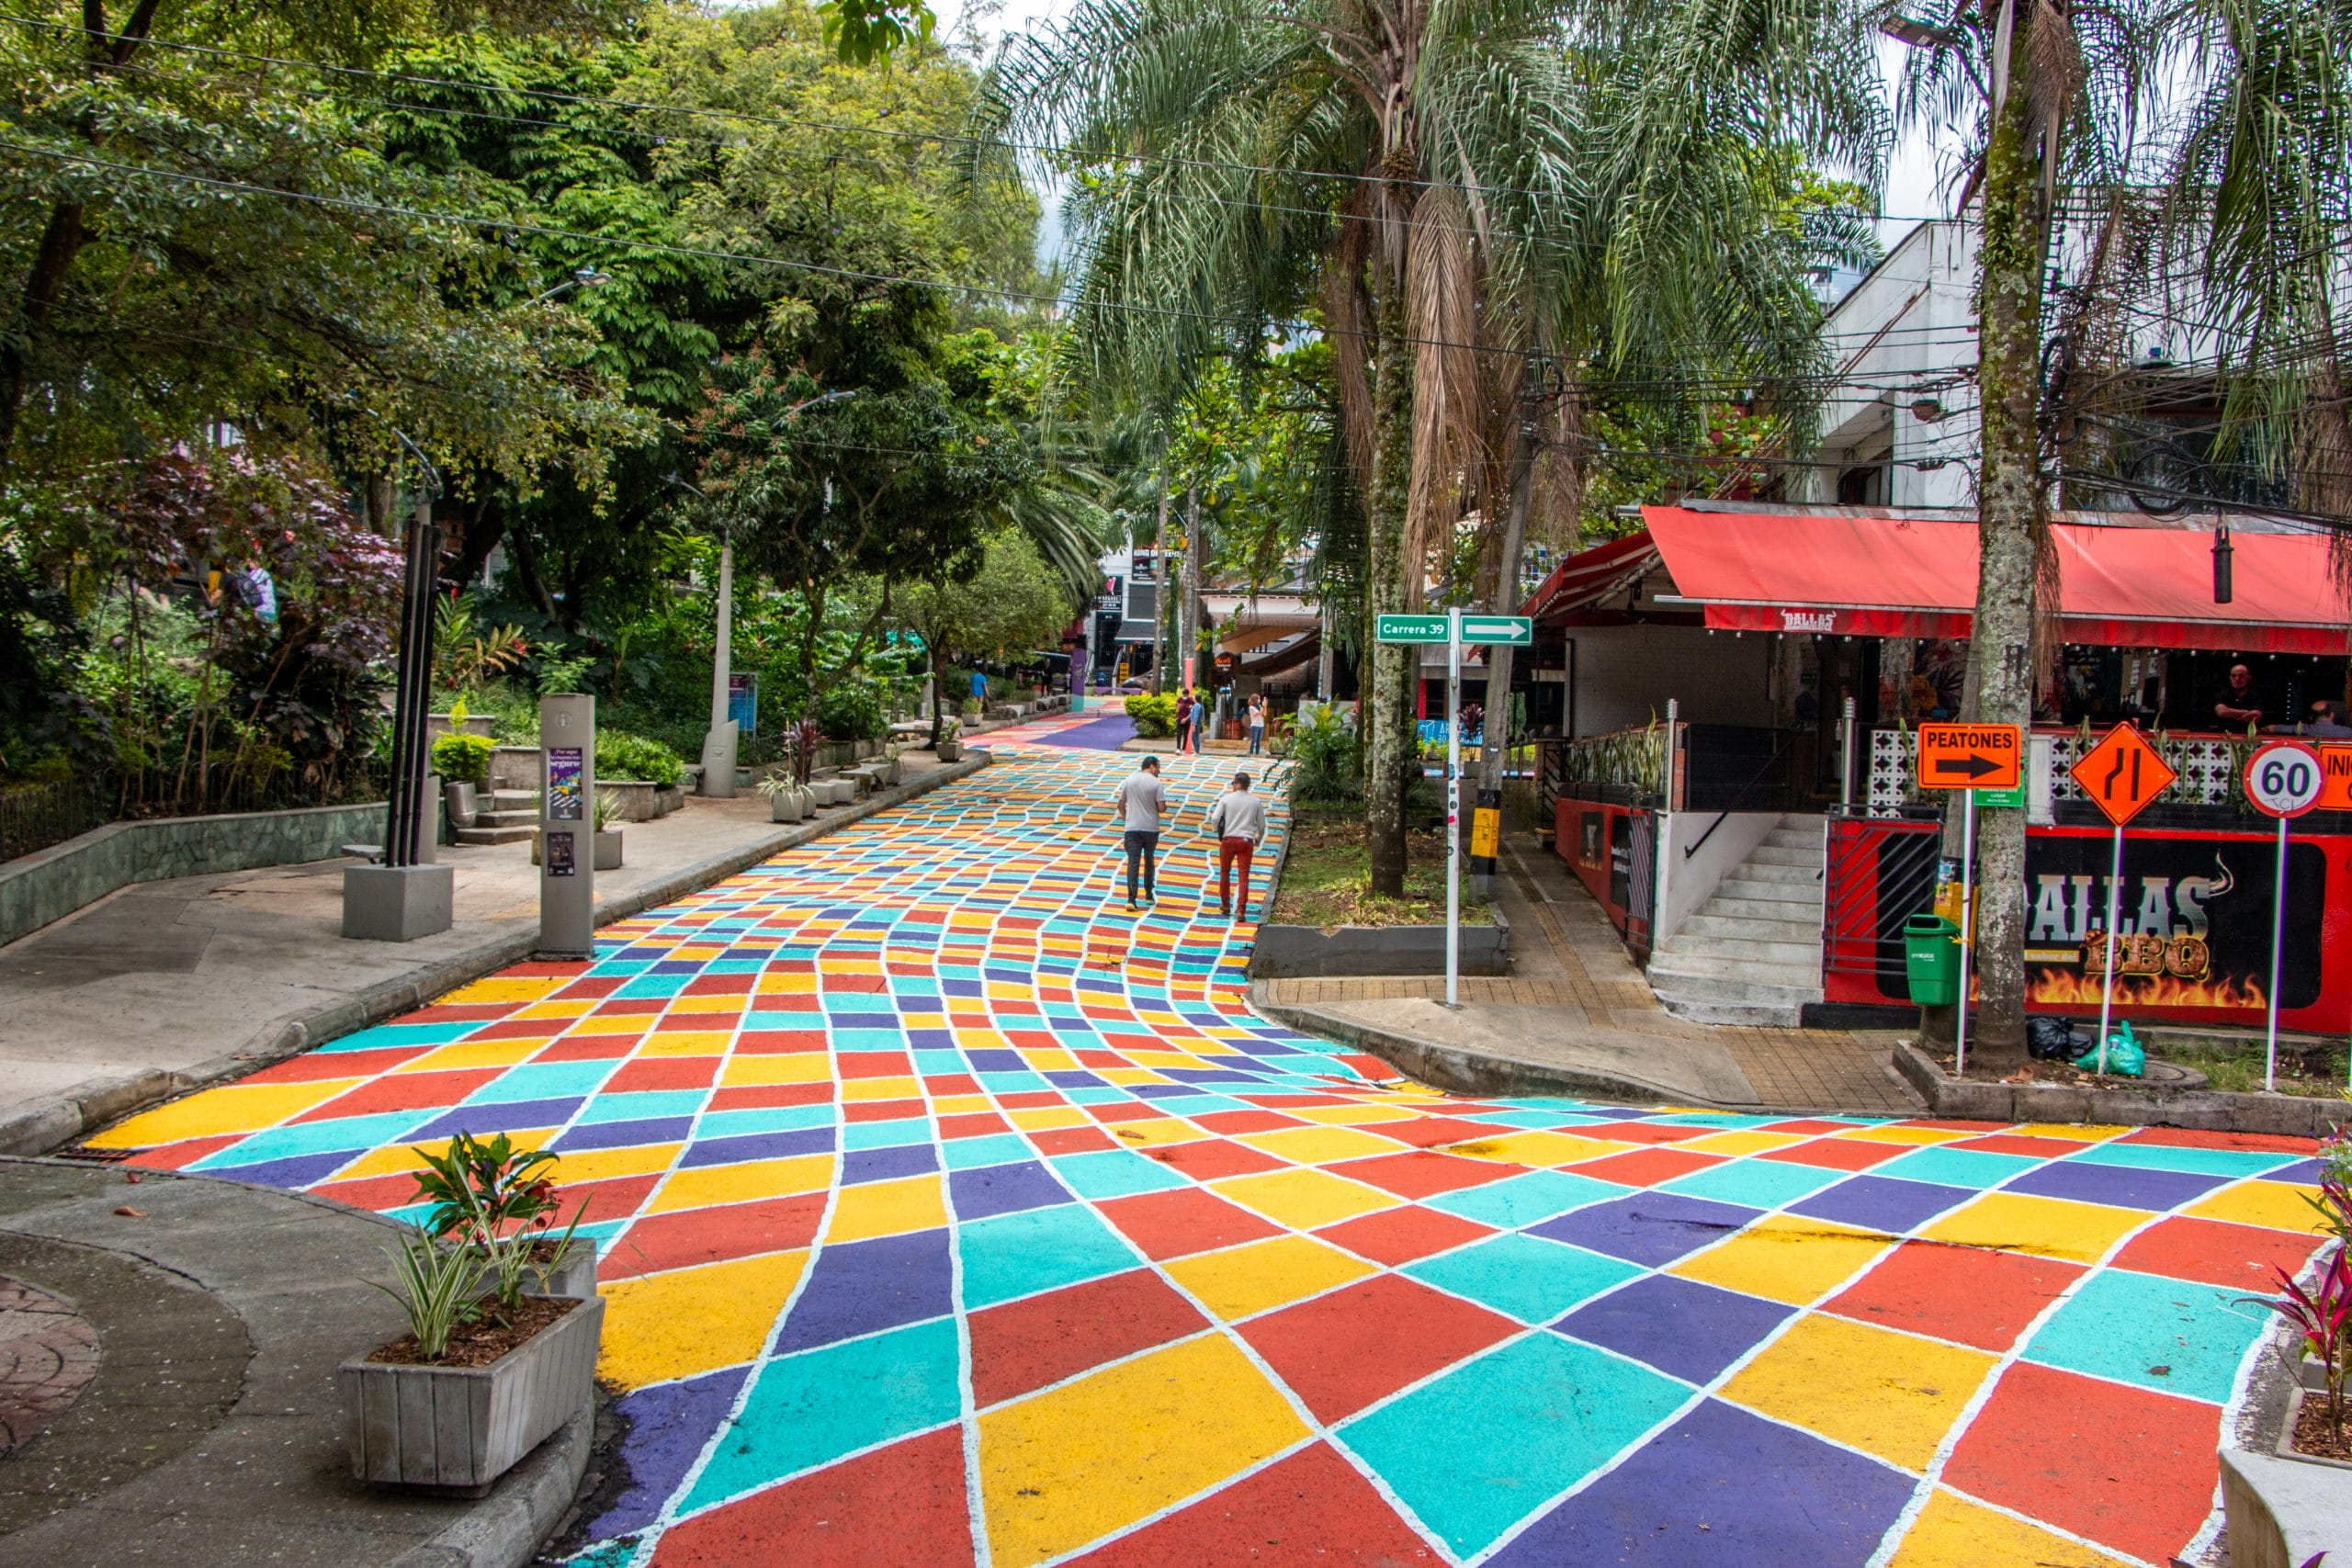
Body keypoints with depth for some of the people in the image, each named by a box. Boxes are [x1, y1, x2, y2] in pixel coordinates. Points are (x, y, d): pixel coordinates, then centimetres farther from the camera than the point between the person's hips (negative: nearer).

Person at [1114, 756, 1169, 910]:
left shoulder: (1130, 780, 5)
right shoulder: (1156, 783, -6)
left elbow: (1121, 803, 12)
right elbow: (1161, 808, -11)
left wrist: (1124, 815, 29)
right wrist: (1164, 807, 12)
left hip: (1132, 828, 1)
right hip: (1151, 828, -1)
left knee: (1133, 861, -4)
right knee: (1149, 860, 17)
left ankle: (1131, 898, -16)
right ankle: (1149, 895, 27)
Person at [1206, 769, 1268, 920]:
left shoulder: (1226, 799, -3)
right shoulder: (1256, 801, 4)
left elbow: (1215, 818, -12)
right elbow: (1262, 825, 9)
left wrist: (1215, 830, 9)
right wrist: (1258, 839, 27)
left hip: (1228, 839, -1)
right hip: (1246, 841, 1)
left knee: (1224, 872, 17)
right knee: (1244, 876, 2)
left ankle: (1225, 905, 26)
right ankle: (1241, 911, -4)